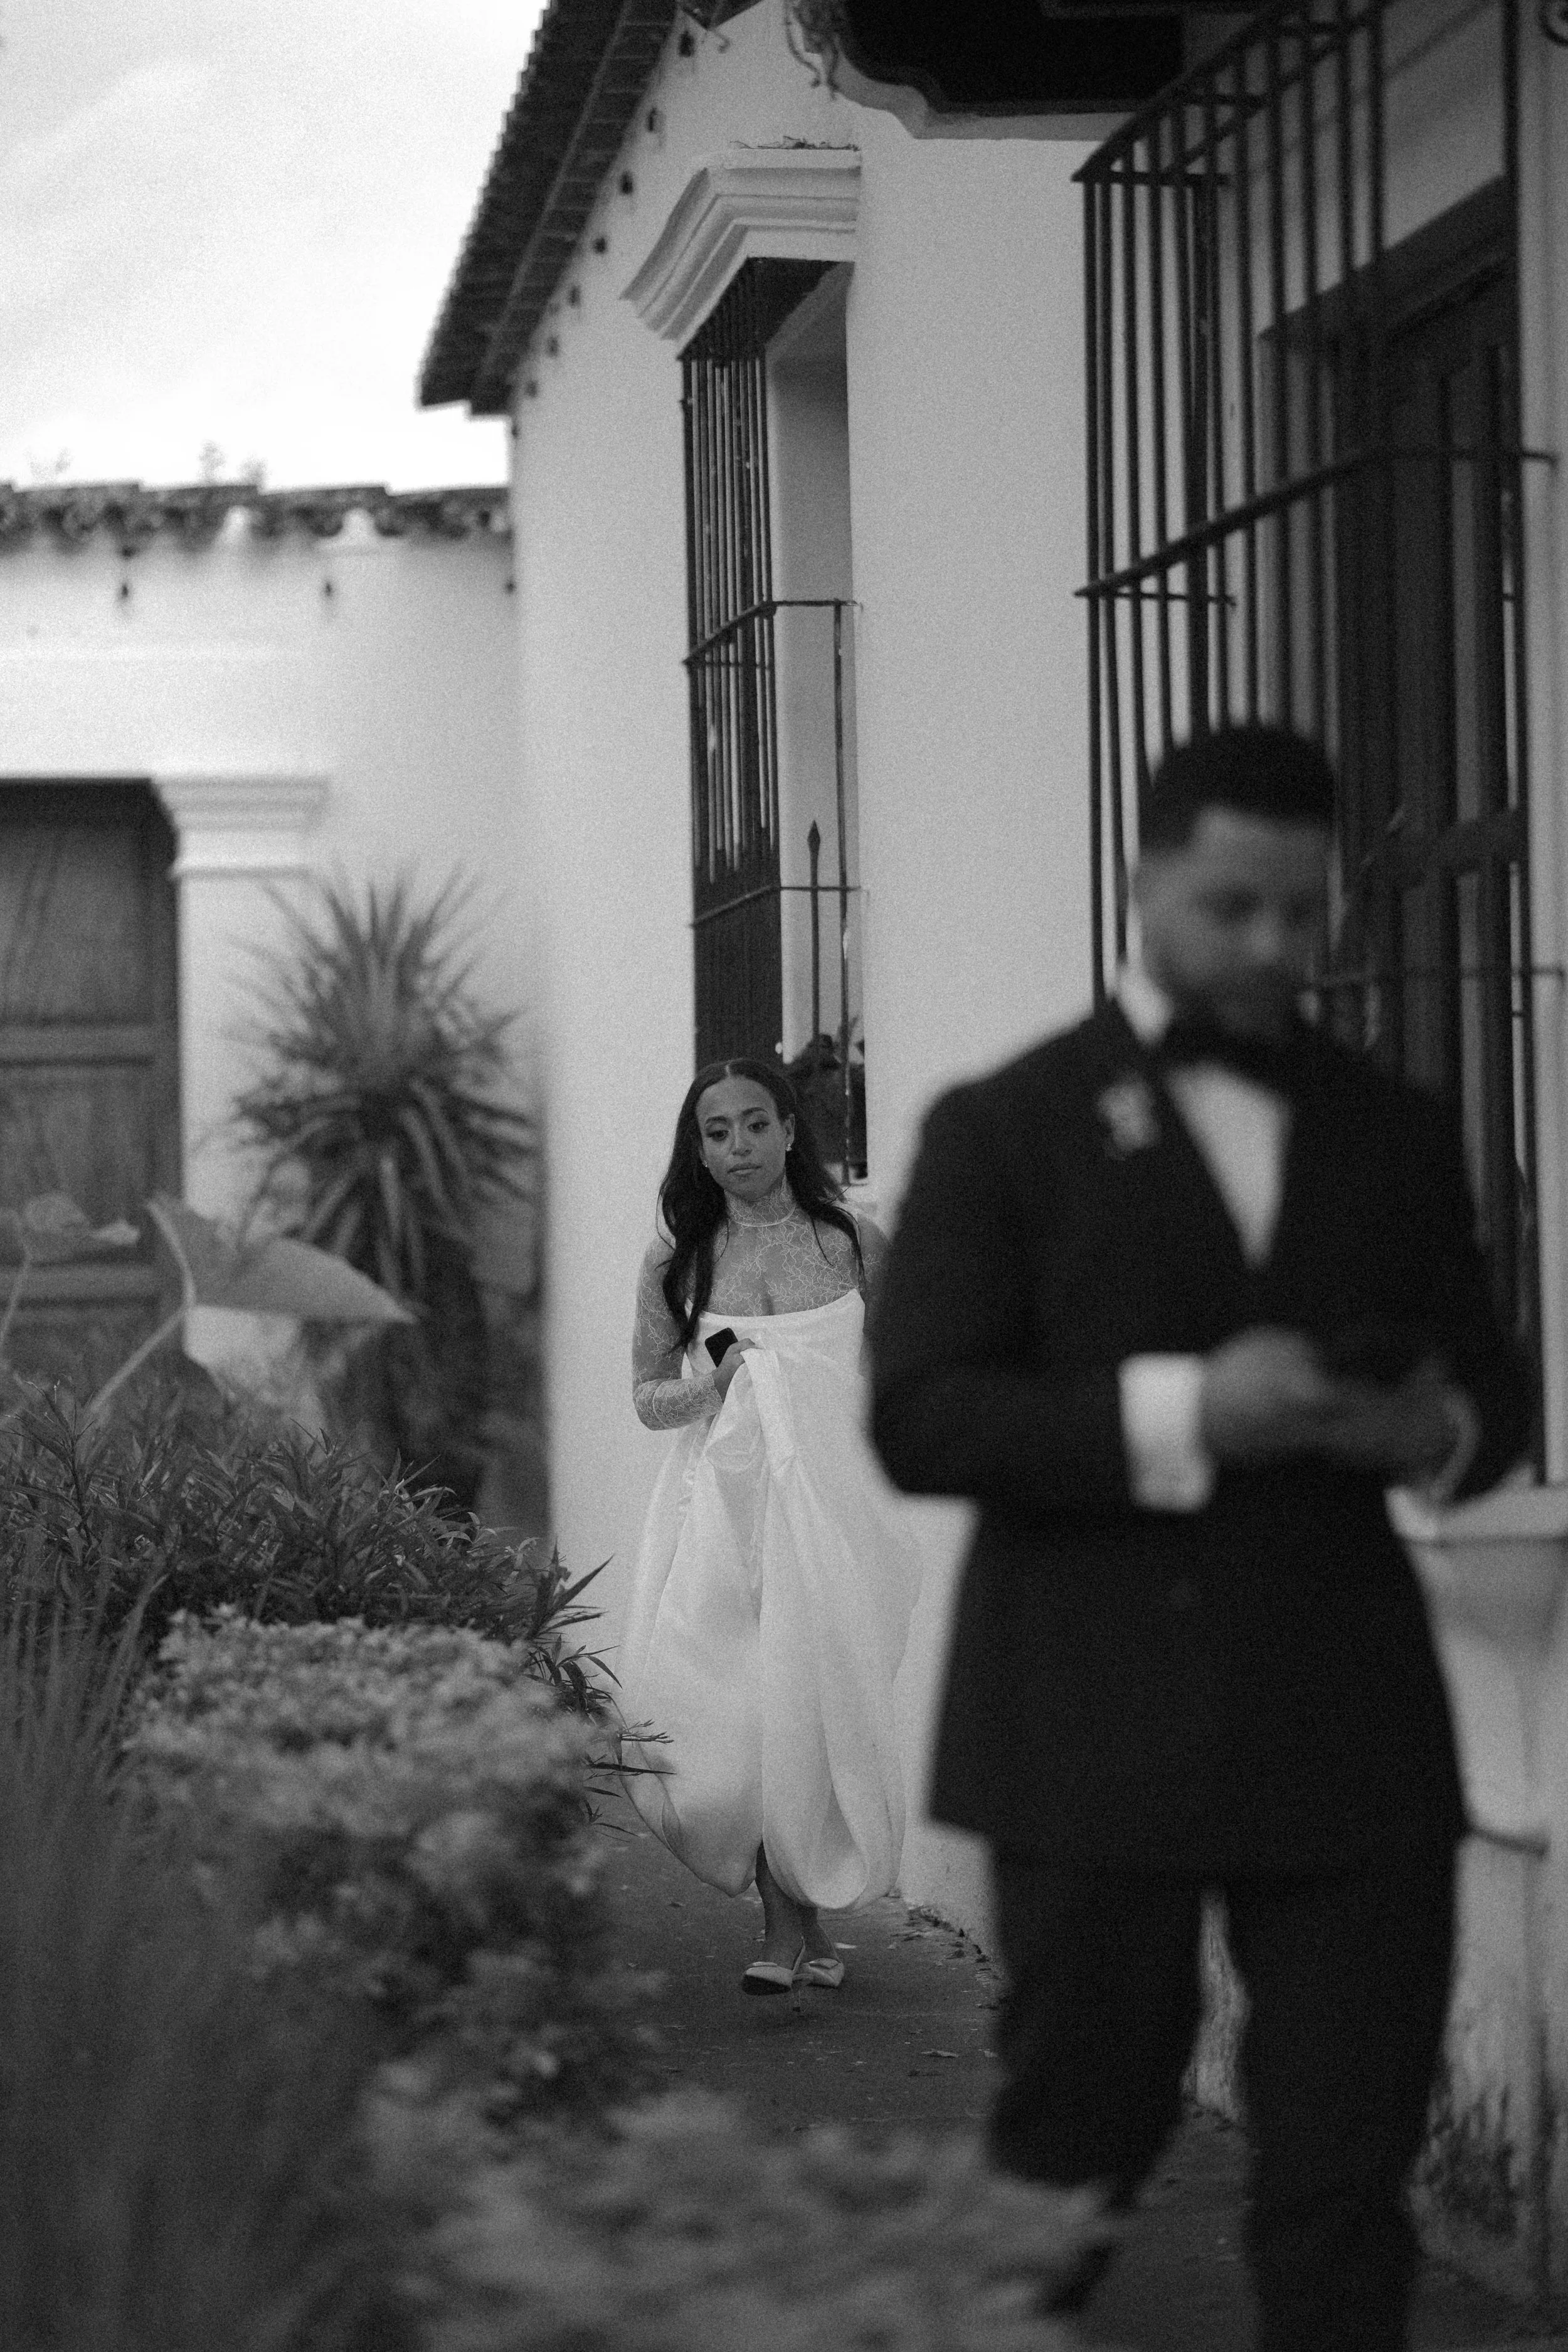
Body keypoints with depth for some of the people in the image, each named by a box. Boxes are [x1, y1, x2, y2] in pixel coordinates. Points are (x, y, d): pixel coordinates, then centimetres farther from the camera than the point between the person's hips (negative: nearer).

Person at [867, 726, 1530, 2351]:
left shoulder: (1394, 1132, 14)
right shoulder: (1010, 1129, 2)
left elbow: (1492, 1386, 20)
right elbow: (917, 1416, -6)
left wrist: (1438, 1432, -5)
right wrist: (1177, 1414, -18)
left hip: (1351, 1729, 3)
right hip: (1099, 1727, -3)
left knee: (1346, 2188, 0)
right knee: (1068, 2161, 8)